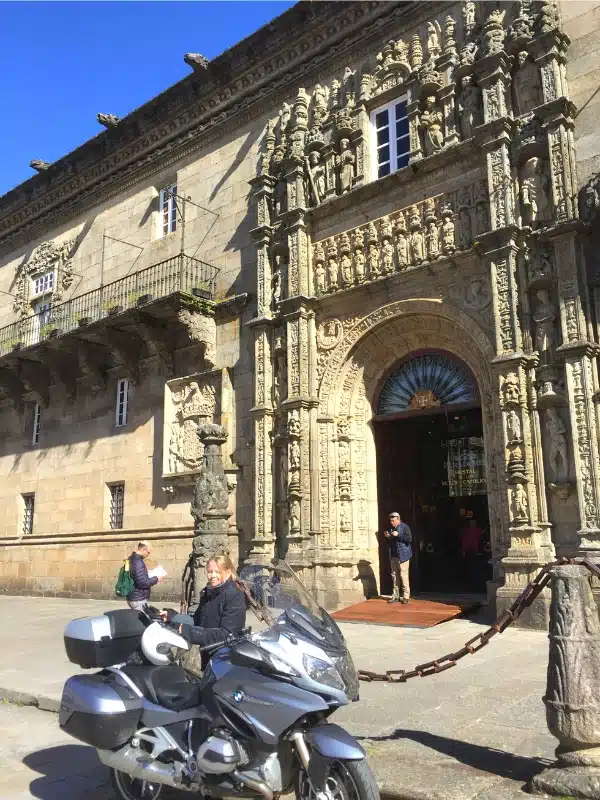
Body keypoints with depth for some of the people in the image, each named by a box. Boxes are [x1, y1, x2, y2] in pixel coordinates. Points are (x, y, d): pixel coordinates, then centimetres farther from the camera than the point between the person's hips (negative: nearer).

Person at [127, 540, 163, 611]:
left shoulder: (132, 558, 10)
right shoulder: (137, 562, -23)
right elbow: (143, 583, -26)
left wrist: (152, 578, 14)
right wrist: (156, 579, -12)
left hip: (134, 597, 10)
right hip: (138, 600, -10)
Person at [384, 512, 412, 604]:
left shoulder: (404, 527, -6)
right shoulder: (391, 528, 14)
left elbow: (409, 539, -17)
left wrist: (398, 535, -21)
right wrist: (387, 537, 1)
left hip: (403, 555, -7)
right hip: (393, 555, 7)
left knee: (403, 575, -6)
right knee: (395, 576, 9)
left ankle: (406, 596, 1)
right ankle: (396, 596, 14)